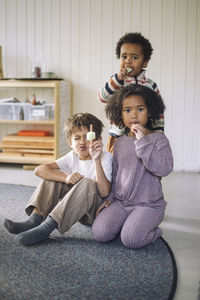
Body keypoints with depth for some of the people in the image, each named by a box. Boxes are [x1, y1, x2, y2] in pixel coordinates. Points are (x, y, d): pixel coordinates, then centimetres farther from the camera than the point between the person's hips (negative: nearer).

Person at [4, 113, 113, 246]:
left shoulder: (106, 157, -13)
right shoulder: (73, 156, 0)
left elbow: (104, 192, -29)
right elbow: (39, 170, -13)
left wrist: (96, 160, -37)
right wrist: (66, 177, -30)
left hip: (95, 211, -5)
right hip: (75, 208, 5)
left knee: (87, 183, -33)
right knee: (55, 175, -8)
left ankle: (47, 227, -36)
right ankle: (34, 220, -23)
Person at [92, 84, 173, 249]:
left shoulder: (158, 139, -7)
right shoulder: (120, 142, 9)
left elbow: (165, 169, -24)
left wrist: (143, 141, -27)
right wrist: (109, 198, 10)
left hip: (148, 204, -4)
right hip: (120, 202, 5)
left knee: (130, 240, -23)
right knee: (100, 233, -14)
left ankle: (153, 230, 9)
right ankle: (125, 222, 15)